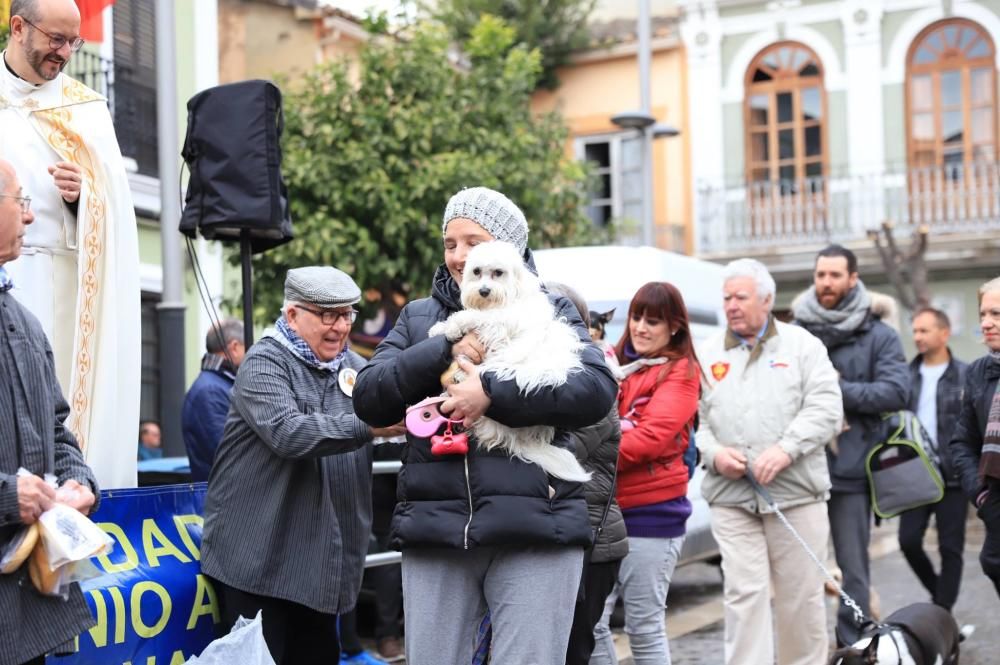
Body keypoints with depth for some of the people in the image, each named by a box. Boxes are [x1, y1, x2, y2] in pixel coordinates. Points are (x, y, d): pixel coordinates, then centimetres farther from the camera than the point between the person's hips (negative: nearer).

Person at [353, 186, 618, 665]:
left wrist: (493, 392, -17)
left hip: (534, 533, -3)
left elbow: (597, 389, -8)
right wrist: (443, 350, -9)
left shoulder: (550, 314, 9)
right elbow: (369, 400, 5)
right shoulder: (418, 317, 17)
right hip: (434, 532, 3)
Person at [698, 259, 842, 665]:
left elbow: (825, 410, -4)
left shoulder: (802, 345, 5)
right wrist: (713, 453, -10)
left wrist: (786, 450, -17)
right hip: (730, 498, 1)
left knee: (801, 596, 6)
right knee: (744, 595, -3)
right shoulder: (707, 355, 12)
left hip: (796, 494, -1)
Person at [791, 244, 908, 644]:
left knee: (852, 569, 6)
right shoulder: (794, 333, 8)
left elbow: (896, 392, -9)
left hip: (851, 469, -2)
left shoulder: (878, 336, 3)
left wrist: (836, 390, -14)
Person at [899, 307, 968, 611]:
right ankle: (939, 594, 24)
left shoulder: (966, 375, -4)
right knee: (909, 540, 1)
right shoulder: (908, 375, 8)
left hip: (952, 475, -3)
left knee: (950, 547, 2)